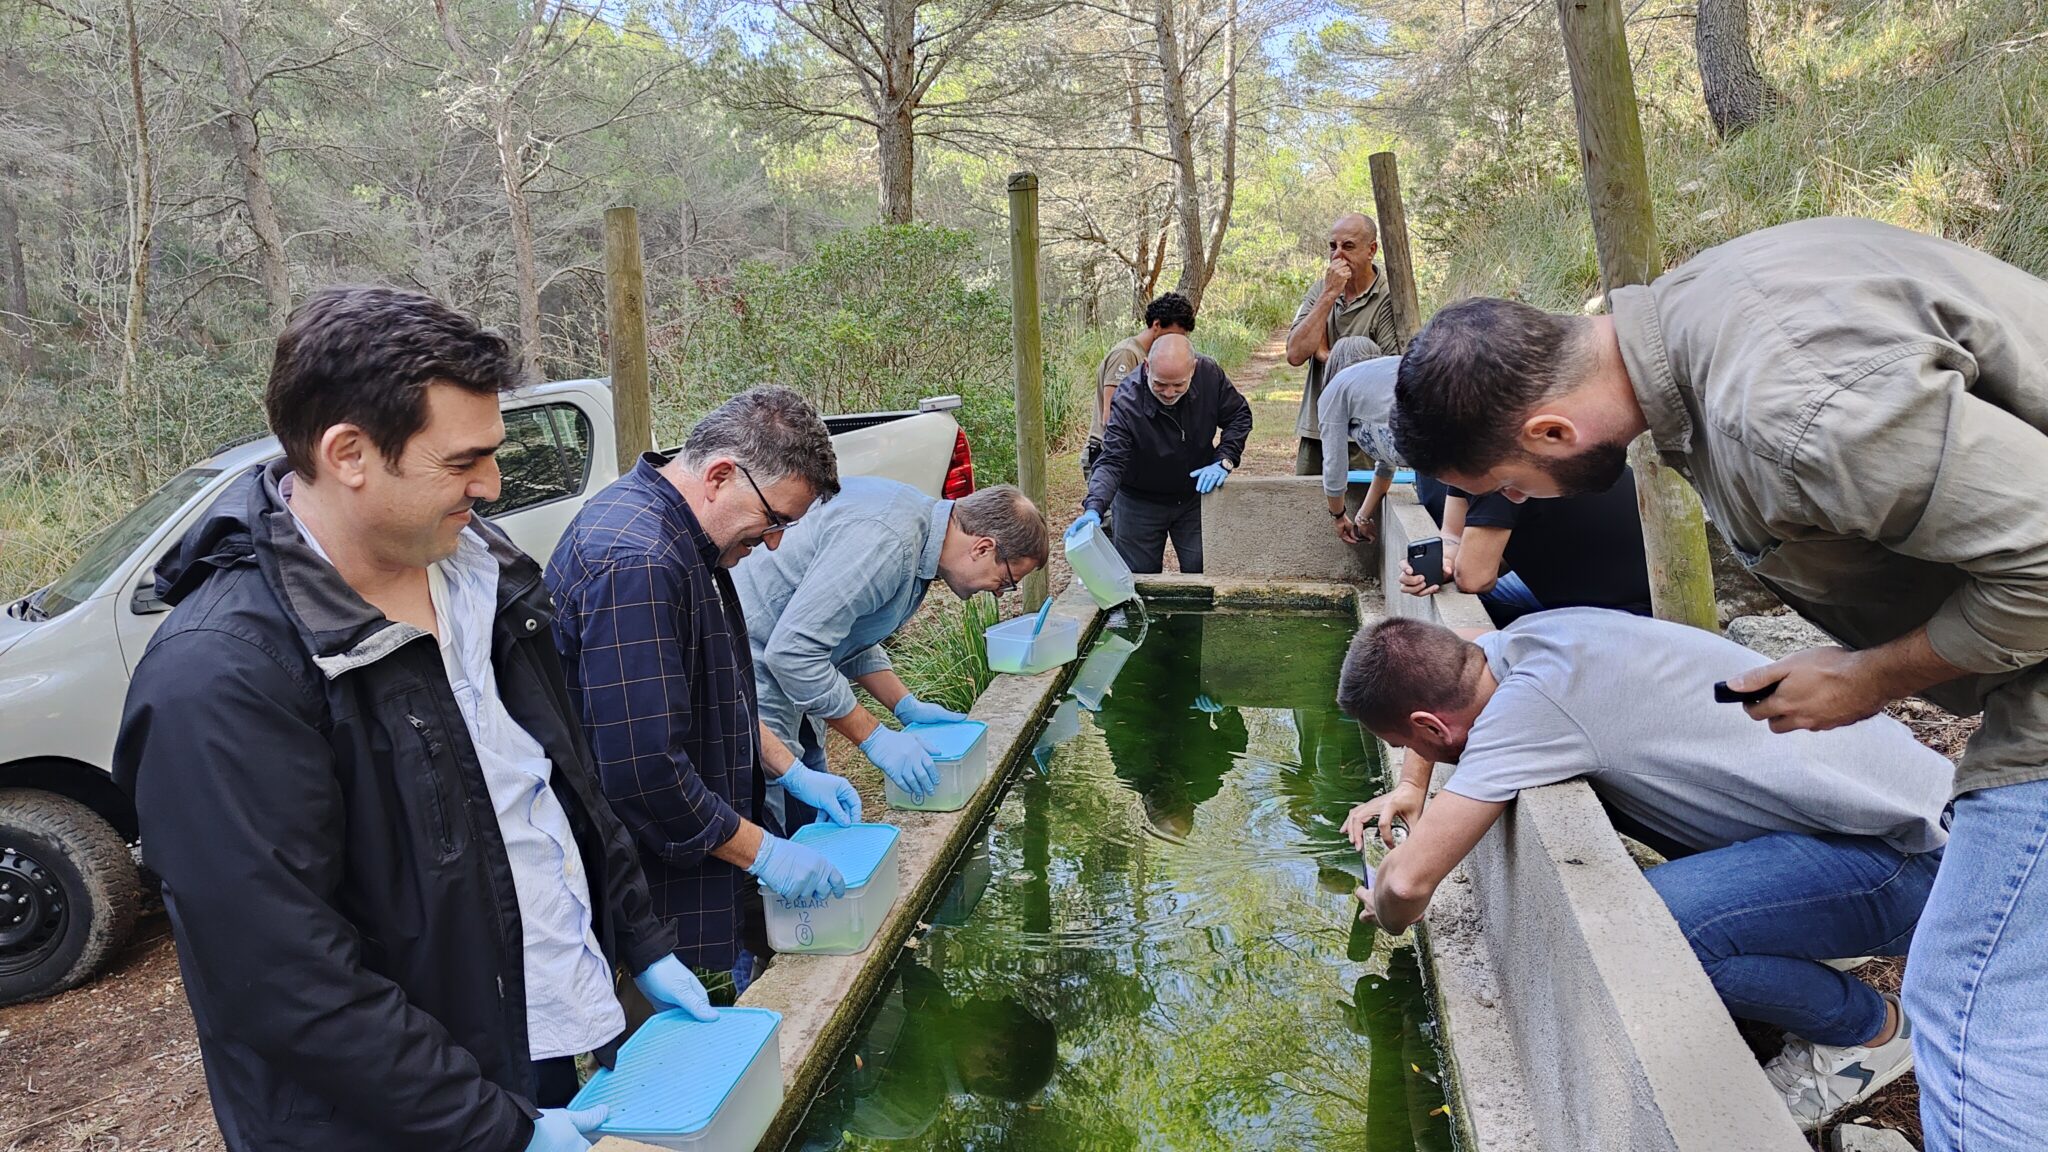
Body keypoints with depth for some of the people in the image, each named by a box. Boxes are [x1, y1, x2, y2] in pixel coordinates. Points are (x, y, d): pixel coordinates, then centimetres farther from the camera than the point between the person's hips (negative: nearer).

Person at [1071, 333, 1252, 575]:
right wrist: (1094, 508, -49)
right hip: (1140, 503, -2)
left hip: (1196, 495, 3)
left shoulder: (1209, 374, -19)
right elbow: (1111, 462, -33)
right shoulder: (1127, 401, -28)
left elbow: (1239, 416, -3)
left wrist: (1224, 460, -18)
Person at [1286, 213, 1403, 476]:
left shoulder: (1390, 298, -7)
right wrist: (1329, 294, -9)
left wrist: (1328, 356, -5)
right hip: (1315, 432, 5)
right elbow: (1295, 354, -5)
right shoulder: (1319, 290, 9)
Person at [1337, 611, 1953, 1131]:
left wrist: (1388, 912, -1)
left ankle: (1869, 1028, 1)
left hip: (1913, 856, -9)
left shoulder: (1533, 700, -26)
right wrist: (1412, 787, 19)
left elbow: (1410, 880, -24)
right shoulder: (1525, 640, -1)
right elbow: (1436, 669, 25)